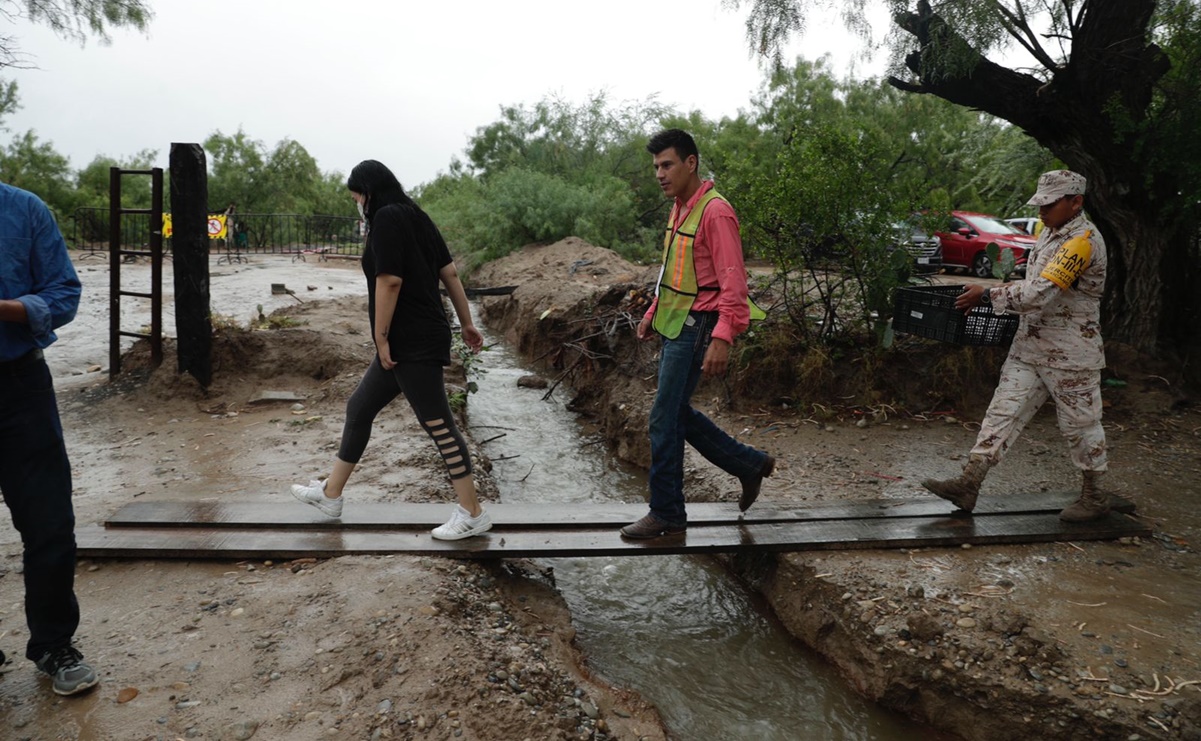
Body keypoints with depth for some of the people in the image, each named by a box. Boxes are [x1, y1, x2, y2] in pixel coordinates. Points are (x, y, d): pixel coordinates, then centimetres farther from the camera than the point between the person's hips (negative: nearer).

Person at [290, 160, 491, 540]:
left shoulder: (387, 218, -12)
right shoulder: (416, 216, 13)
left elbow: (390, 281, -19)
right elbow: (449, 272, 13)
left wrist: (381, 337, -13)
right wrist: (466, 323, 16)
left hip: (413, 345, -10)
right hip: (409, 342, 10)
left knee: (438, 425, -3)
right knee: (359, 409, 18)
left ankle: (472, 514, 6)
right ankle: (330, 493, 31)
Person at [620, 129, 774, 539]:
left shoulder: (715, 212, -16)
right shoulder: (679, 208, 14)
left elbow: (733, 281, -21)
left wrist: (722, 338, -28)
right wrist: (653, 312, 21)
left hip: (695, 328, -10)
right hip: (673, 326, 10)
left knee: (665, 420, -4)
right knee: (678, 413, 16)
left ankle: (667, 515, 10)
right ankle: (750, 465, 30)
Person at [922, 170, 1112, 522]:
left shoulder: (1083, 241, -19)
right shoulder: (1049, 233, 10)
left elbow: (1041, 293, -27)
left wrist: (988, 296, -22)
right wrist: (993, 292, 8)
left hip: (1071, 353, -8)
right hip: (1030, 345, 8)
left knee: (1080, 423, 6)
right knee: (1004, 410, 2)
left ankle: (1095, 497, 24)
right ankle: (969, 483, 1)